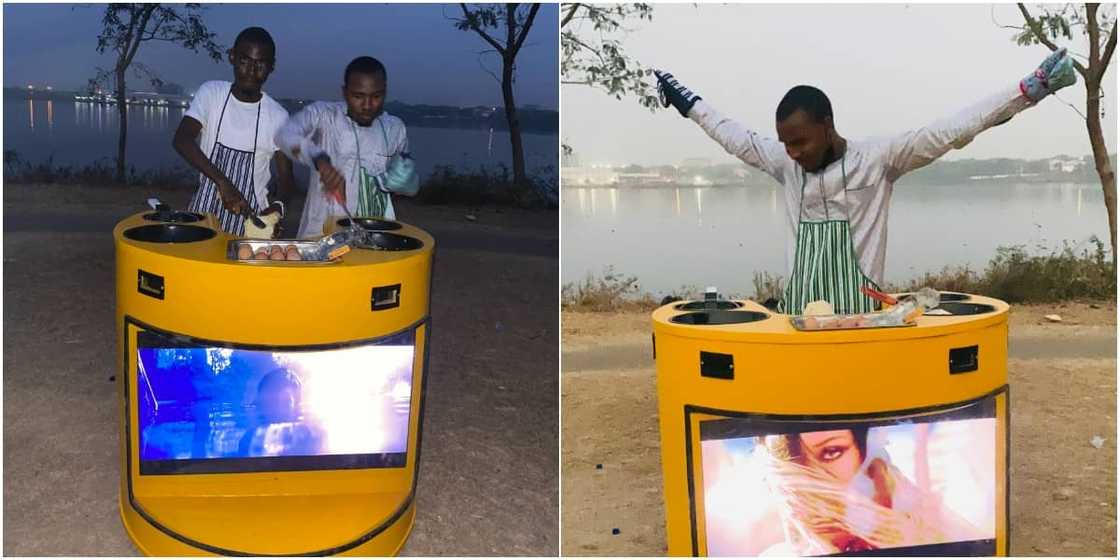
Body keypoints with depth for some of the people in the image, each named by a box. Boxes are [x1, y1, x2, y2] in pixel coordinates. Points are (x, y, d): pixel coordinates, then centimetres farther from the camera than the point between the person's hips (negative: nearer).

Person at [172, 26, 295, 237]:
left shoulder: (278, 117, -4)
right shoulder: (211, 93, -4)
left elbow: (285, 176, -1)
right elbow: (181, 139, -18)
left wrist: (277, 205, -24)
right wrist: (222, 182, -31)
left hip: (251, 214, 0)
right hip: (206, 207, 0)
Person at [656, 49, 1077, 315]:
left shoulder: (879, 160, -5)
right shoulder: (787, 165, 8)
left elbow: (948, 133, -10)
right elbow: (738, 139, 19)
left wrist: (1030, 89, -16)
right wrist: (689, 104, 28)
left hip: (858, 318, -4)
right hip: (799, 318, 4)